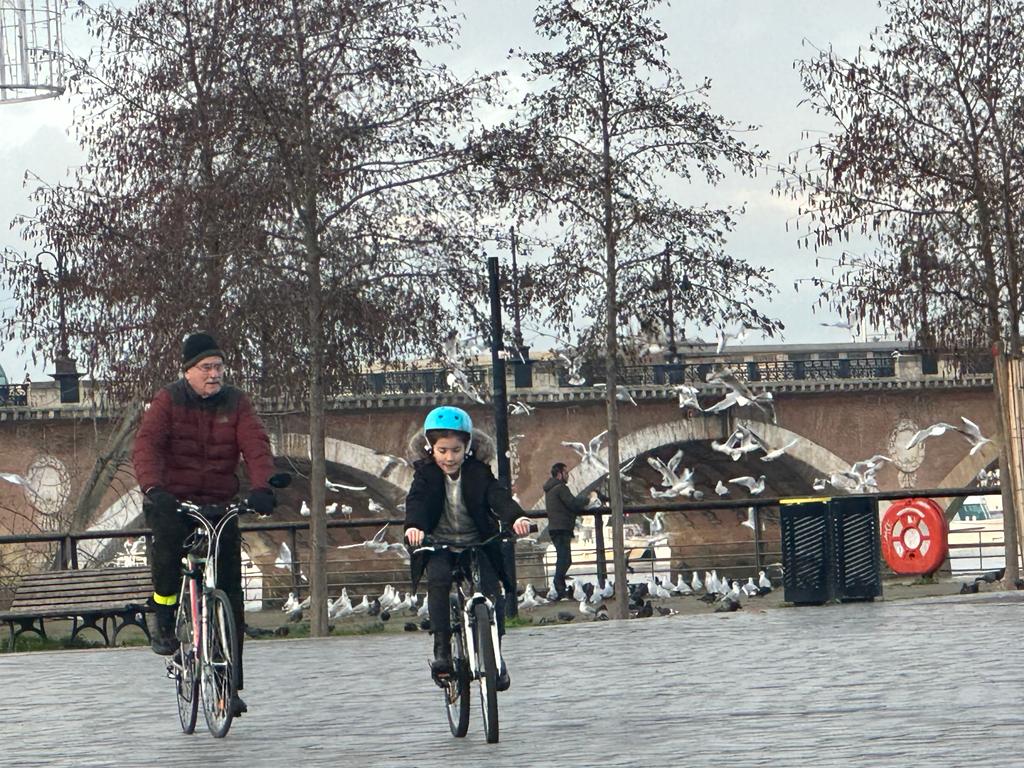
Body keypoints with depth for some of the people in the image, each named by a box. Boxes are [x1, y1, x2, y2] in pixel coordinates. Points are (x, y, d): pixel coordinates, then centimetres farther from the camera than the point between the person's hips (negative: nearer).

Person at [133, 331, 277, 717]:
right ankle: (162, 615, -12)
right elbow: (146, 446, -16)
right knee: (168, 537, -38)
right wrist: (153, 488, -36)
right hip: (172, 501, -2)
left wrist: (261, 486, -30)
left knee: (229, 594, -3)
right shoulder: (167, 402, -2)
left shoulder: (236, 403, 4)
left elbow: (256, 446, -10)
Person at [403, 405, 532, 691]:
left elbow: (498, 496, -16)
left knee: (490, 590, -16)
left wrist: (516, 517, -38)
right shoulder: (426, 474, -2)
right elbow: (416, 501, -18)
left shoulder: (478, 472, -2)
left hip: (477, 544, 1)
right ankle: (442, 648, -24)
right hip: (439, 546, -1)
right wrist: (414, 526, -41)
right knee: (438, 580, -30)